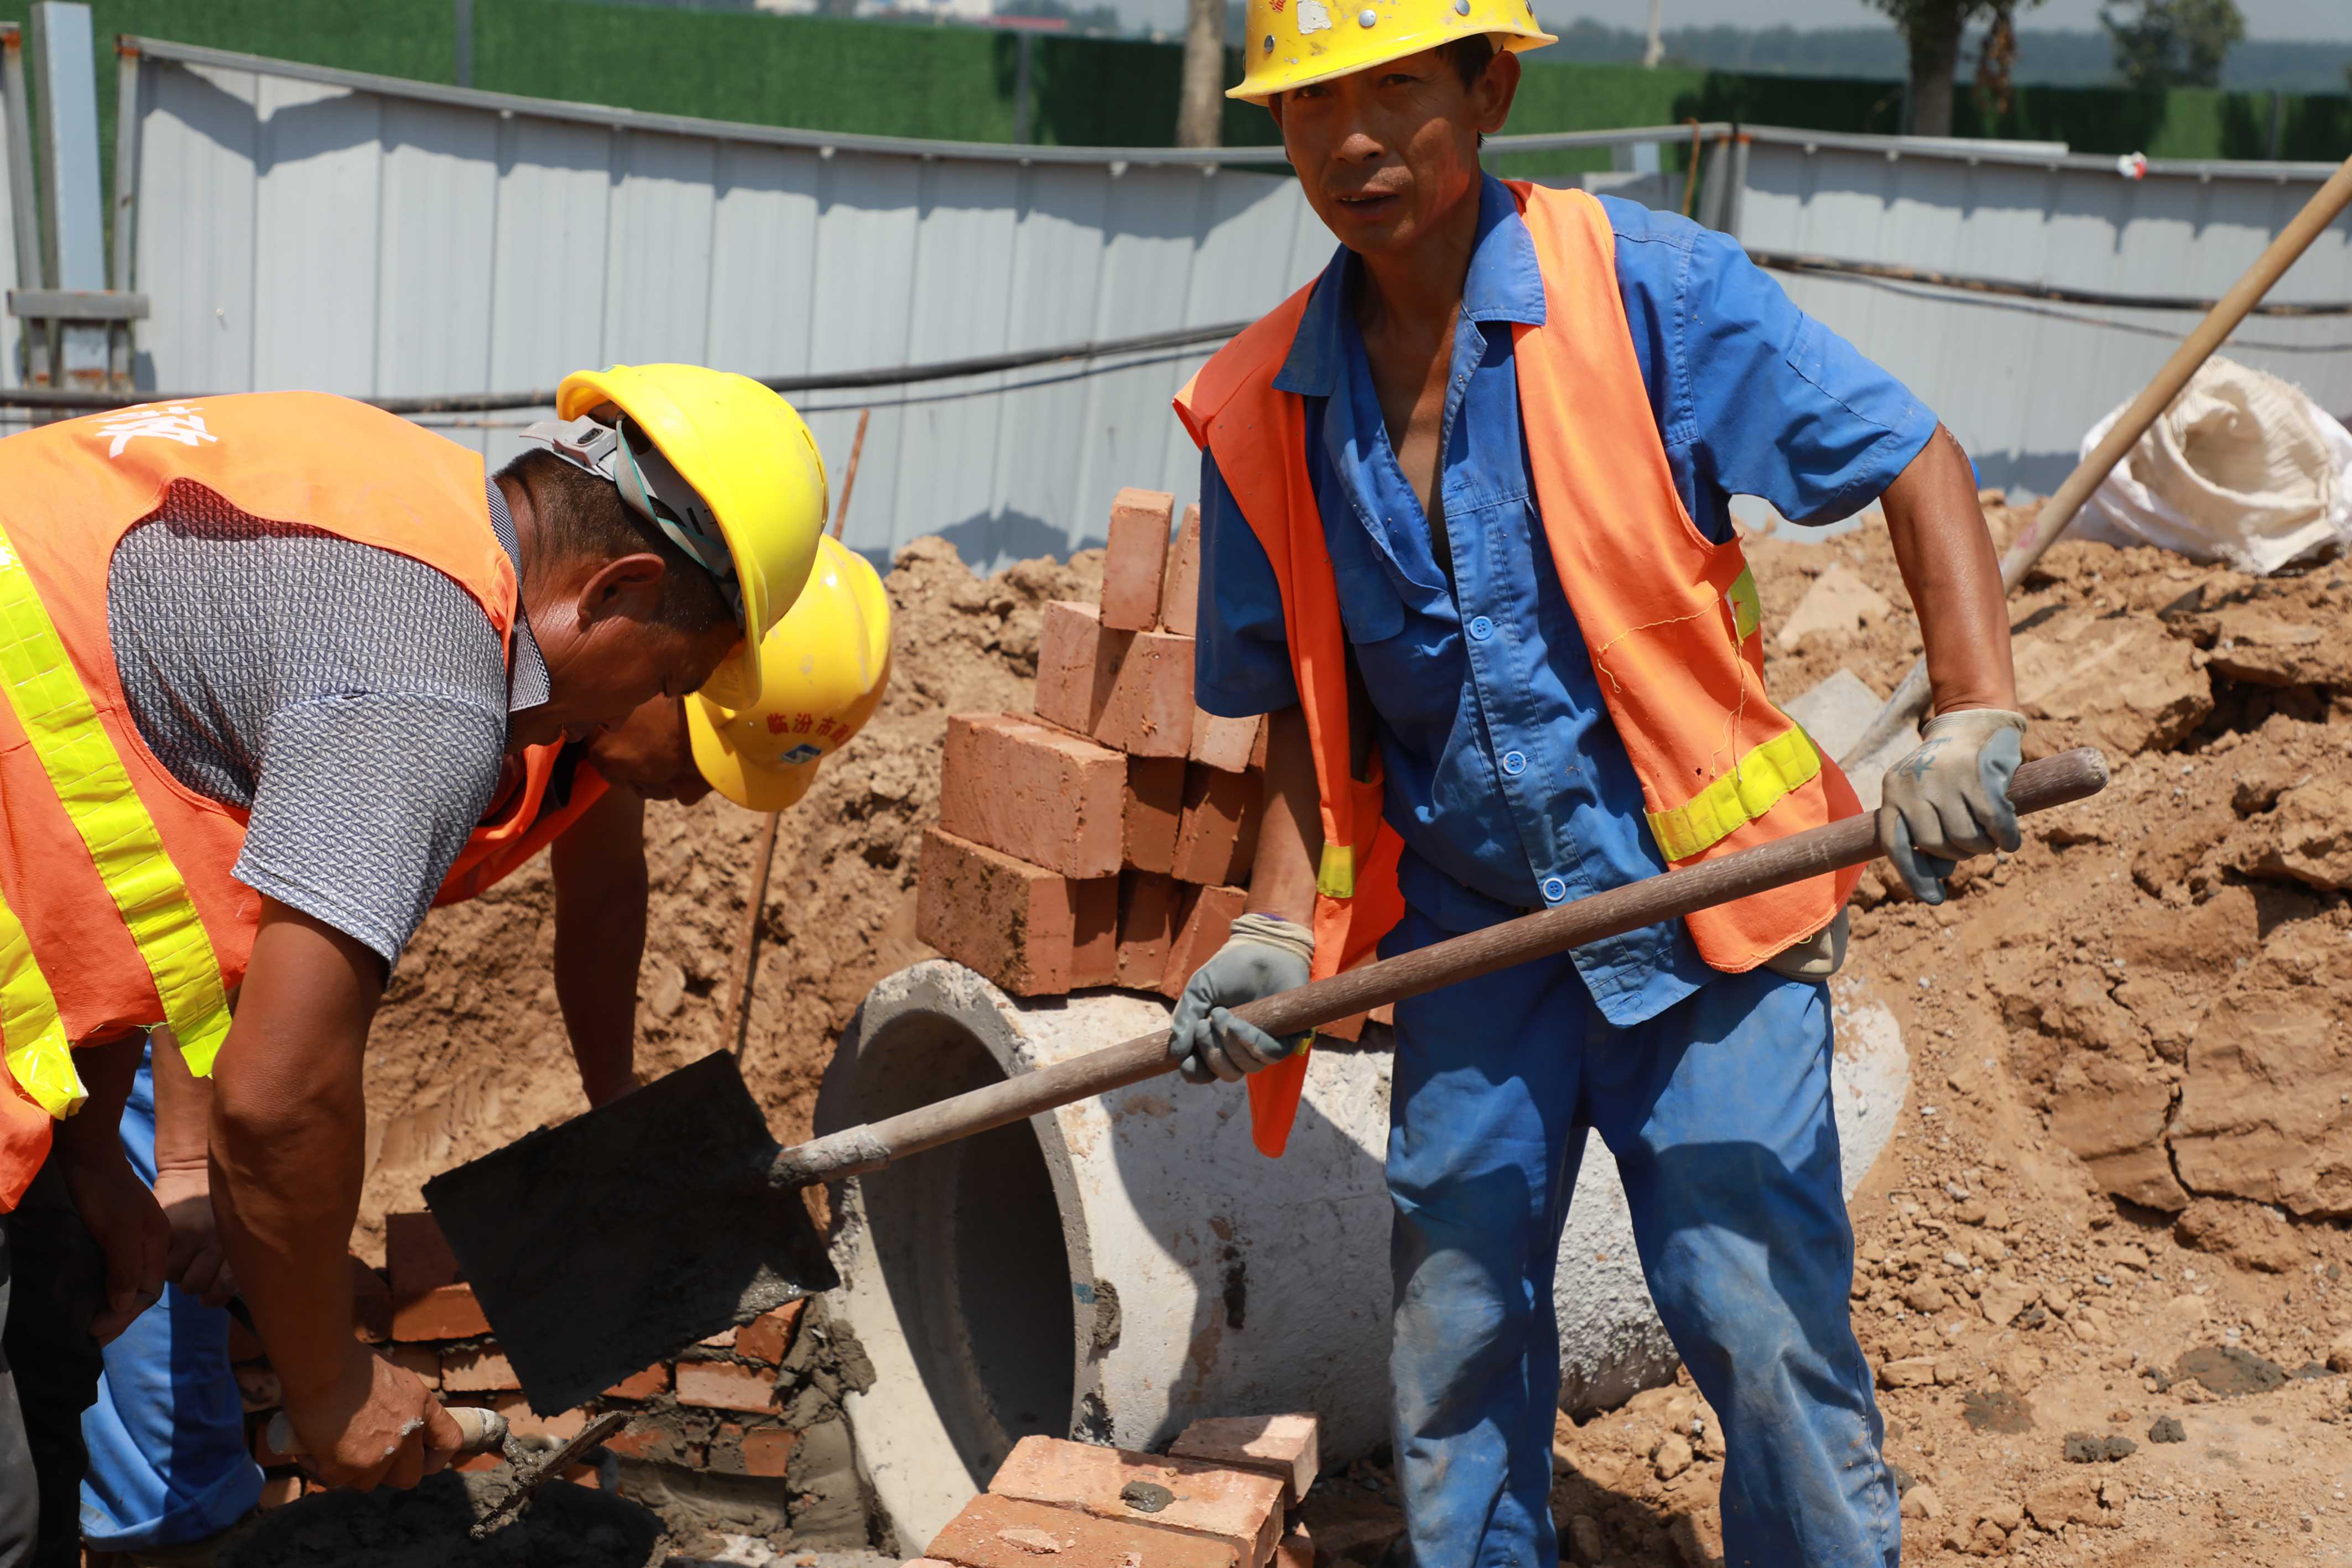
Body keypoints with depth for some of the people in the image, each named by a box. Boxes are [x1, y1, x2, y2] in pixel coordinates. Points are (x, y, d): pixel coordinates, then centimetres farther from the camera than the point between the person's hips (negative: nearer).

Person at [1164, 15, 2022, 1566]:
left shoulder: (1647, 285, -12)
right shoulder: (1265, 409, 0)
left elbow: (1916, 464, -10)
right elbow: (1314, 709, 9)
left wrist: (1977, 724, -22)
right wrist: (1280, 929, -2)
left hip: (1703, 906, -3)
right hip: (1470, 925, 4)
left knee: (1759, 1308, -4)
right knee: (1454, 1315, 11)